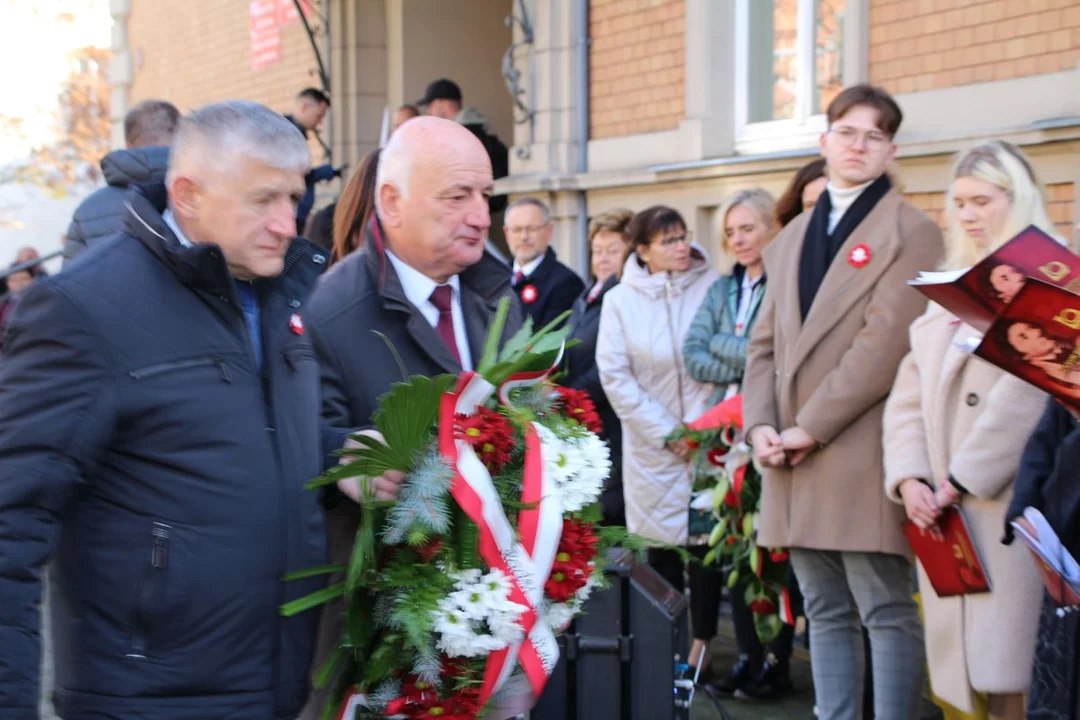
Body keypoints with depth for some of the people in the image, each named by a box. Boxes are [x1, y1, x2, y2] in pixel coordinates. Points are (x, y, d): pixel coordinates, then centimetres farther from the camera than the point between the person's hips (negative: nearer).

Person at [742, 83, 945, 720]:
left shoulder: (912, 235, -3)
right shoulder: (791, 239, 19)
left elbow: (885, 345, -13)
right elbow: (765, 343, 16)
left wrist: (811, 427, -14)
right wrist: (760, 424, -1)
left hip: (865, 456, -7)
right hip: (795, 459, 7)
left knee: (888, 613, -3)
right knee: (826, 614, 11)